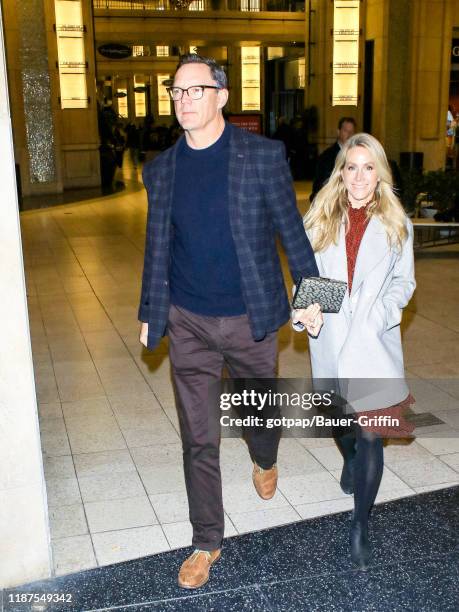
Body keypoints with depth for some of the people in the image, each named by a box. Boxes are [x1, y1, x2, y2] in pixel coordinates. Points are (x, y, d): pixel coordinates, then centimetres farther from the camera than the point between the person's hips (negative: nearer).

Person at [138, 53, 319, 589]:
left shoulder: (263, 155, -8)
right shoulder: (161, 169, 2)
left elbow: (290, 228, -2)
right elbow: (157, 247, 10)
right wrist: (149, 313, 13)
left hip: (249, 320, -1)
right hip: (187, 323, 2)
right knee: (198, 438, 7)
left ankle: (264, 462, 56)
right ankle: (207, 543, 24)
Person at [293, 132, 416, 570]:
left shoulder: (396, 223, 0)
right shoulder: (320, 219, 2)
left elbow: (404, 280, 5)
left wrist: (383, 311, -14)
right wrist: (306, 310, -16)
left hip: (374, 341, -2)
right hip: (329, 338, 2)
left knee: (371, 431, -7)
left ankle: (360, 525, 8)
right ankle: (351, 461, 56)